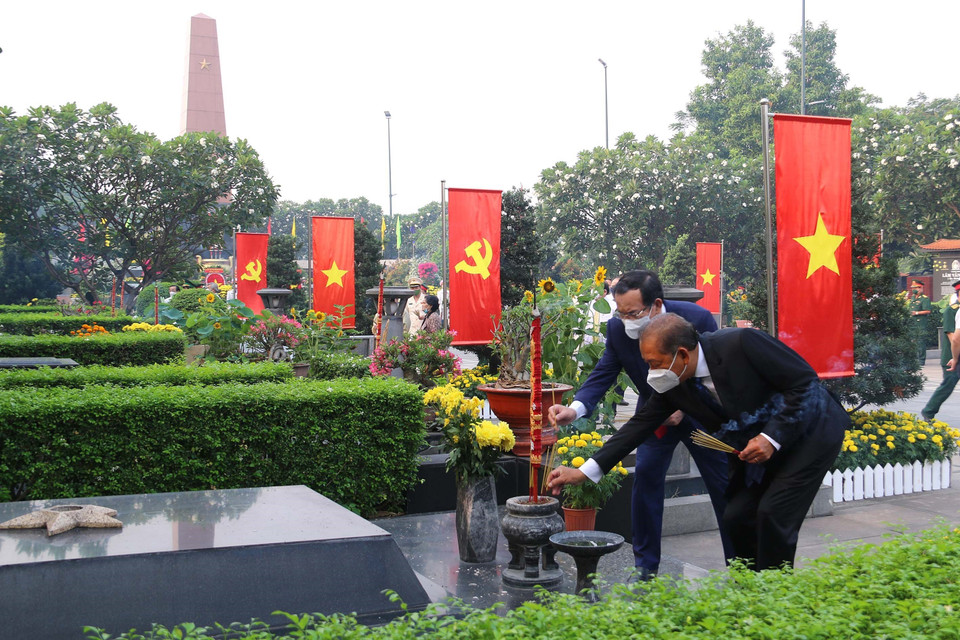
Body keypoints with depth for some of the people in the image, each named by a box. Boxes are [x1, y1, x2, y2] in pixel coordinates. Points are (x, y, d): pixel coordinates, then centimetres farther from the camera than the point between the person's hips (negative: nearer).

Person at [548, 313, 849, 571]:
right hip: (758, 443, 6)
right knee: (736, 517, 0)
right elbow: (641, 423, -5)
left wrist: (772, 438, -29)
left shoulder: (741, 343, -31)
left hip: (809, 431, -6)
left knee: (774, 514, -15)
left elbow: (805, 381, -24)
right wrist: (584, 472, -10)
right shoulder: (673, 385, -12)